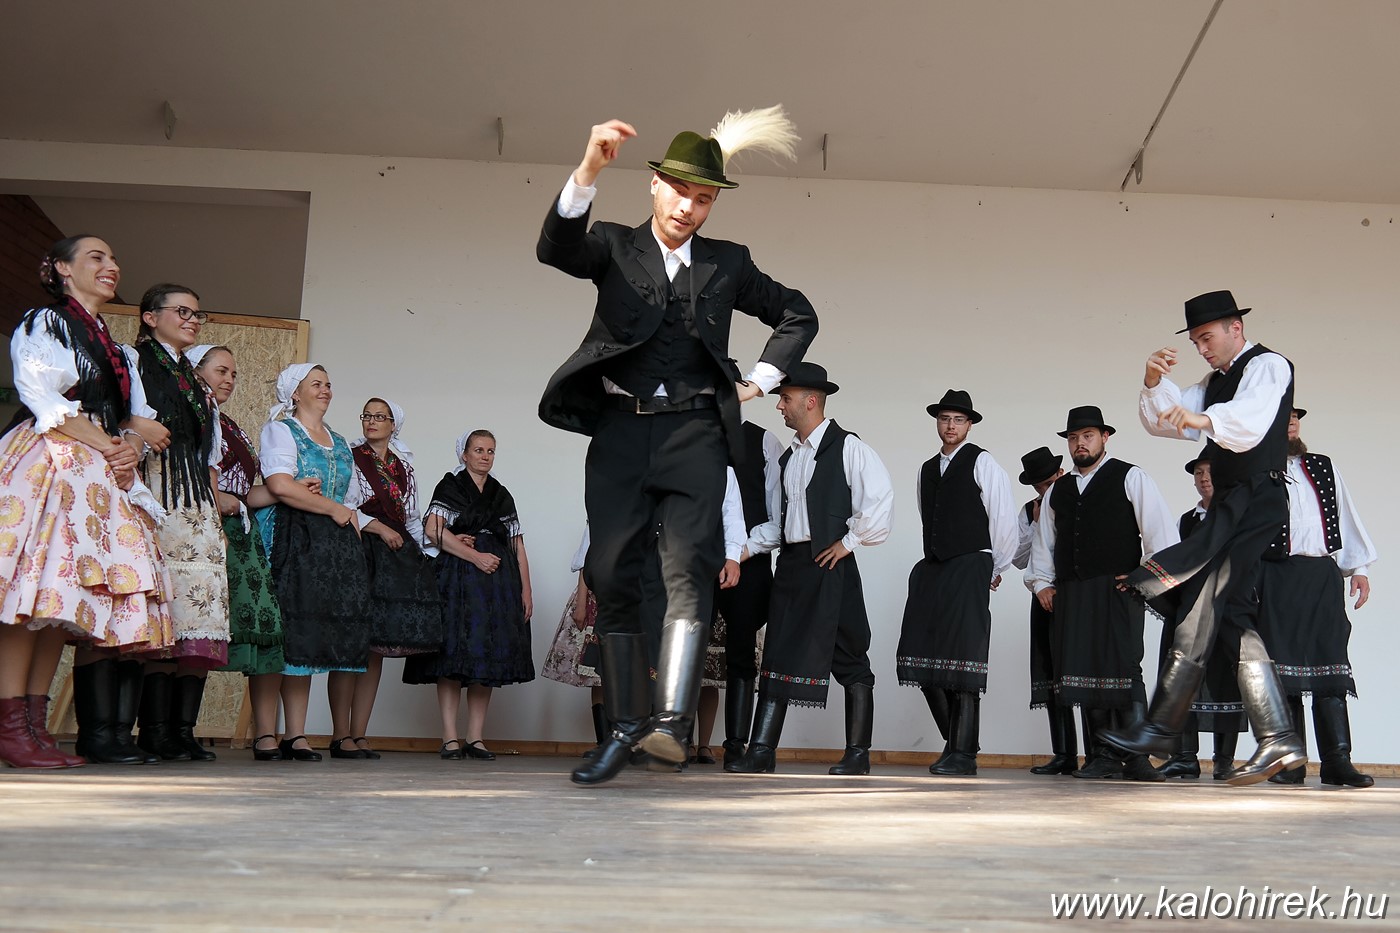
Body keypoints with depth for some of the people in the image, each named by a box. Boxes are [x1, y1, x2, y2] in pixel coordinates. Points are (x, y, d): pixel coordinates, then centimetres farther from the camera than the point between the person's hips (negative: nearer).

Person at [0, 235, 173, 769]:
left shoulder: (111, 345, 27)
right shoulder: (43, 323, 6)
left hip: (100, 479, 7)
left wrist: (131, 445, -3)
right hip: (47, 466, -7)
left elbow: (138, 418, 20)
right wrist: (108, 444, -9)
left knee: (66, 599, -2)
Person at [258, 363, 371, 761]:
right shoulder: (280, 430, 4)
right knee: (301, 635, -12)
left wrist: (348, 517, 9)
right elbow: (280, 486, -12)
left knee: (346, 637, -1)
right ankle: (294, 736, -10)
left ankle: (344, 735, 3)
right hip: (298, 542, -6)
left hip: (341, 542, 6)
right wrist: (333, 509, -6)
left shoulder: (339, 442, 25)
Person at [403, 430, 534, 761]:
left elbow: (518, 546, 15)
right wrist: (475, 557, -12)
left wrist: (526, 589, 5)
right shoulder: (450, 486, 6)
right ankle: (450, 737, -8)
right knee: (454, 655, -9)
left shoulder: (502, 495, 19)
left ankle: (475, 738, 3)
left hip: (499, 584, 4)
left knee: (488, 658, 0)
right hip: (457, 581, -4)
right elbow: (433, 530, -8)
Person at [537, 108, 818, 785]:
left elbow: (797, 316, 25)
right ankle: (624, 726, 7)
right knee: (611, 577, -1)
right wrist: (588, 171, -27)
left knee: (690, 568, -17)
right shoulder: (614, 246, 11)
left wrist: (759, 381, 13)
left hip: (694, 433, 0)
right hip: (620, 430, 0)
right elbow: (554, 248, -11)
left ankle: (672, 721, -24)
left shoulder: (728, 264, 15)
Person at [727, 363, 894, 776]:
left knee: (849, 659, 1)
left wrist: (849, 541, -11)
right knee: (778, 655, 2)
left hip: (831, 563, -7)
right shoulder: (789, 457, 17)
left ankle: (858, 754, 8)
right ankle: (761, 752, 2)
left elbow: (880, 497, -13)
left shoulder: (847, 446, -5)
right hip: (792, 563, 7)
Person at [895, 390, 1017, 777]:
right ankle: (954, 741, 14)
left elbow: (1004, 519, -1)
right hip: (932, 570, 6)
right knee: (925, 657, 0)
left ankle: (964, 754, -4)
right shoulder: (927, 469, 19)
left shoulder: (983, 463, 0)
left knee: (962, 660, -9)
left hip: (970, 567, -6)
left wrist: (996, 569, 5)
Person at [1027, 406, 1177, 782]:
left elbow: (1161, 531, -2)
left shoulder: (1131, 478, 5)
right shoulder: (1058, 490, 21)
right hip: (1070, 593, 5)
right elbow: (1043, 540, 27)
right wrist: (1042, 582, 16)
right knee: (1084, 671, 0)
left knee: (1123, 669, -12)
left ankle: (1136, 758, -10)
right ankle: (1105, 757, 5)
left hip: (1117, 590, -5)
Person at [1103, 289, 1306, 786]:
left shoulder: (1267, 366, -4)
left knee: (1200, 610, -13)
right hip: (1230, 507, 10)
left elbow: (1250, 420, -26)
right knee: (1233, 618, 5)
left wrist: (1203, 418, -46)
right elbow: (1161, 421, 14)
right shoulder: (1215, 381, 24)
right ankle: (1278, 740, 6)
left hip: (1255, 501, -10)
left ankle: (1160, 728, -11)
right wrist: (1154, 383, -6)